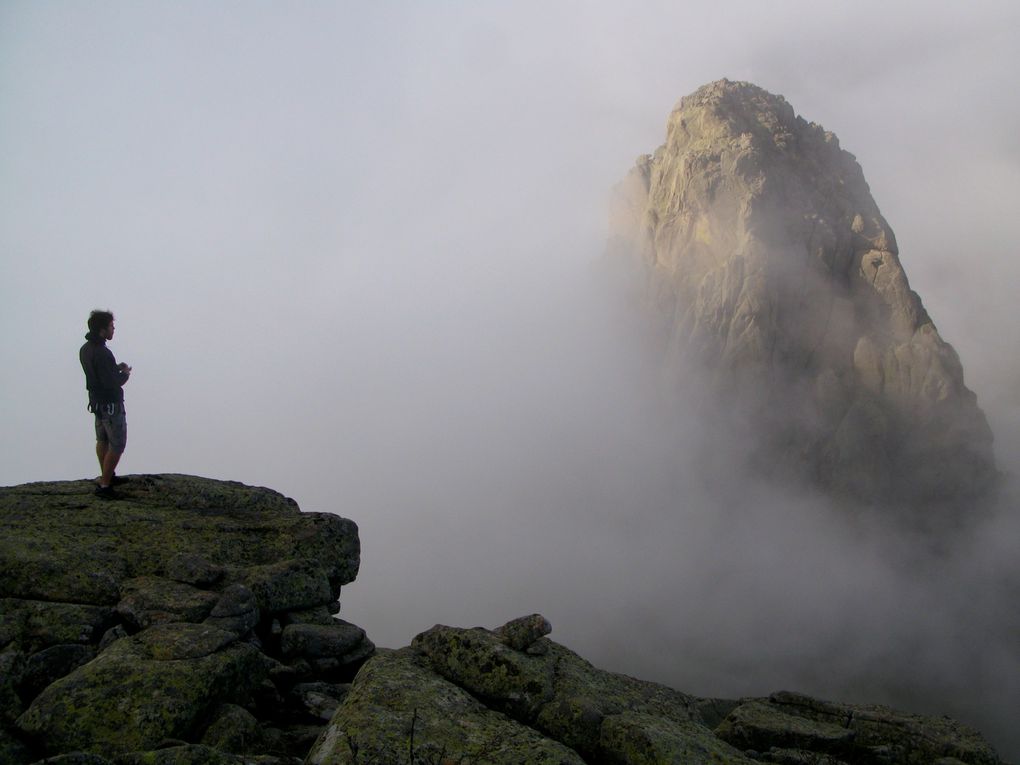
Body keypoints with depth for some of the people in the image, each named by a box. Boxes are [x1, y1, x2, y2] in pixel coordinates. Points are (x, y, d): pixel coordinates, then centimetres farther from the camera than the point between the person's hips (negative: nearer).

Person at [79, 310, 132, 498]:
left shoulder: (85, 349, 2)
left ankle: (108, 477, 36)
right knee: (117, 445, 0)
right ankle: (104, 486, 4)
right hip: (110, 404, -10)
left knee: (103, 440, 21)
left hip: (96, 401, 10)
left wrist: (117, 368, 4)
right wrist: (125, 374, -10)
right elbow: (112, 383, -28)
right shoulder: (102, 354, -28)